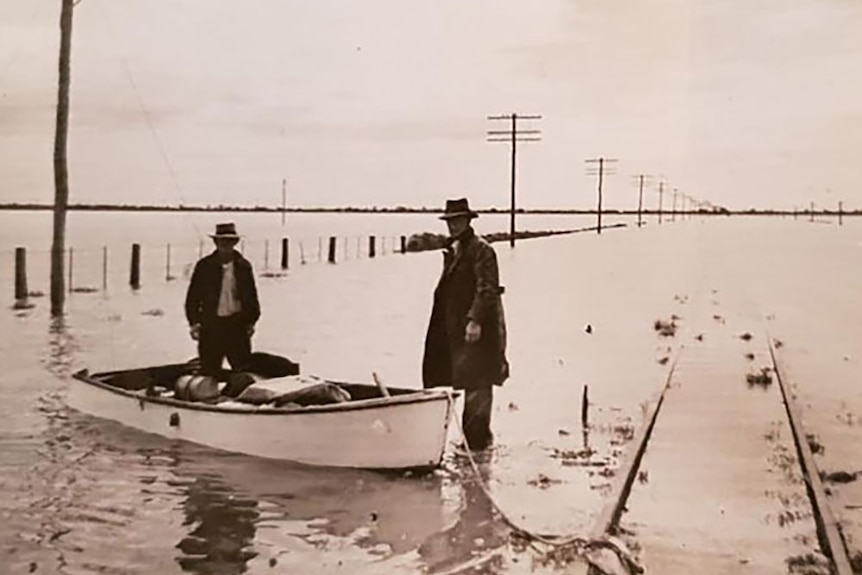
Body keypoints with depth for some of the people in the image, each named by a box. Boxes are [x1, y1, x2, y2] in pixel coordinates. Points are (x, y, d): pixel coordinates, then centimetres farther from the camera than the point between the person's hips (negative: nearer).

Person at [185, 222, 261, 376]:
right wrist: (194, 323, -4)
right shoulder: (204, 266, 0)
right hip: (211, 325, -1)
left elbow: (251, 296, 10)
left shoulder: (243, 266, 4)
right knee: (209, 370, 4)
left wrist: (251, 321, 5)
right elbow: (193, 297, 2)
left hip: (237, 324, 1)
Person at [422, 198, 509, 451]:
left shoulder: (481, 250, -10)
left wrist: (475, 320, -26)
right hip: (456, 328, 9)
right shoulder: (453, 250, 17)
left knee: (475, 381, -6)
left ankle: (477, 435, 0)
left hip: (477, 328, -9)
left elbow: (487, 289, -18)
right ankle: (479, 435, 23)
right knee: (474, 382, 14)